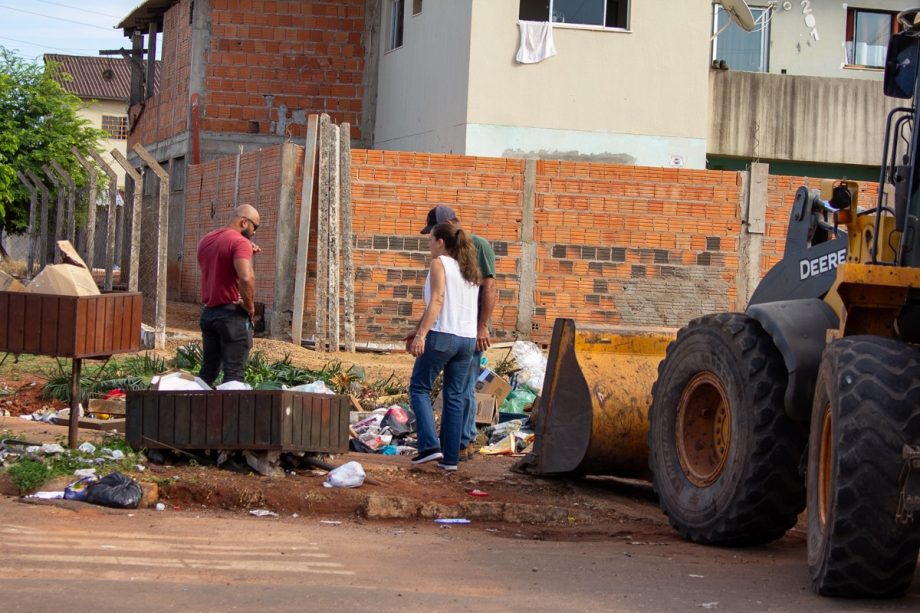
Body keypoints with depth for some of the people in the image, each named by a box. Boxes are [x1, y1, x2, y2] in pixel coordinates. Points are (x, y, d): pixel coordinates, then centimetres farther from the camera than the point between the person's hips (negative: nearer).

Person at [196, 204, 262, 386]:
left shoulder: (207, 239, 13)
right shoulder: (240, 242, -14)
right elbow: (246, 277, -29)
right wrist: (250, 307, -13)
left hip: (208, 312, 8)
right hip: (232, 314, -8)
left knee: (207, 371, 14)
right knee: (234, 374, -5)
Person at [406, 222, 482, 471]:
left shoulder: (440, 264, -3)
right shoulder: (469, 269, 19)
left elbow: (436, 301, -15)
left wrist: (421, 334, -20)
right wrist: (419, 329, 25)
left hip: (442, 336, -7)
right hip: (467, 339, 7)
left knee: (419, 387, 5)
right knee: (455, 396, 9)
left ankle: (430, 445, -9)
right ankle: (450, 457, 7)